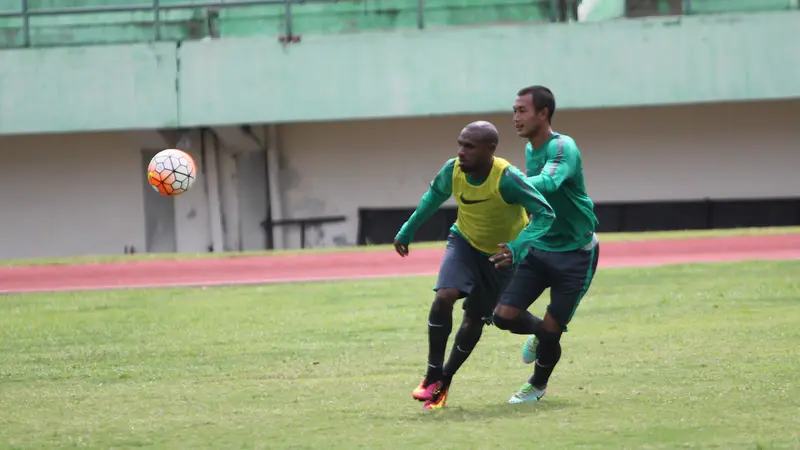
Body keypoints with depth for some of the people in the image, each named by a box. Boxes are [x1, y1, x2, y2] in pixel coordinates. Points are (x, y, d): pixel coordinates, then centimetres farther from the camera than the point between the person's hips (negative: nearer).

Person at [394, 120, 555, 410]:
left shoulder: (507, 178, -35)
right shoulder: (452, 170, -21)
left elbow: (544, 214, -32)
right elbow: (435, 196, 3)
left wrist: (517, 247, -45)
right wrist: (407, 231, 7)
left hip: (501, 254, -2)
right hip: (464, 242, 2)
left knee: (475, 319, 4)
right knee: (444, 297, -21)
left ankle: (444, 381, 24)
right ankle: (432, 377, -9)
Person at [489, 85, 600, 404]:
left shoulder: (563, 148, -21)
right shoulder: (531, 150, 5)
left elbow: (548, 183, -42)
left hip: (575, 253, -7)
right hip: (539, 248, 7)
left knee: (551, 330, -2)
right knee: (505, 315, -6)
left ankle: (538, 385, 27)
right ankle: (539, 333, 28)